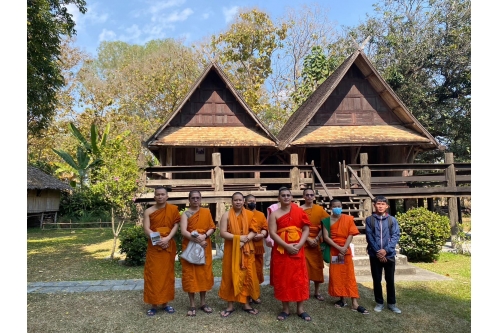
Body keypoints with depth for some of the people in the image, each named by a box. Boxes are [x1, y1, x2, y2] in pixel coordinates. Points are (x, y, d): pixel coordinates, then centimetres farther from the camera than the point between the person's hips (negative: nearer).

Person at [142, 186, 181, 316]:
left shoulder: (173, 209, 0)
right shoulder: (149, 211, -2)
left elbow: (176, 225, -5)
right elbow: (146, 229, -9)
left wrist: (167, 238, -19)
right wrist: (158, 239, -23)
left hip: (169, 246, 1)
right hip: (153, 247, -1)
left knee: (167, 274, 9)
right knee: (153, 275, 2)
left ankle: (165, 303, 20)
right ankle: (154, 304, 13)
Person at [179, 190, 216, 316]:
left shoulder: (207, 212, 6)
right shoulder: (186, 214, -2)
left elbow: (212, 228, 2)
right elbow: (183, 231, -13)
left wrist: (204, 236, -17)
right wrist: (197, 240, -22)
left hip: (205, 247, 2)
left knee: (204, 273, 8)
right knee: (190, 274, 2)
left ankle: (203, 303, 22)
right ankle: (192, 305, 14)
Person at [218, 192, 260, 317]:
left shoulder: (249, 214, 3)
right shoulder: (226, 215, -2)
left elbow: (254, 231, -2)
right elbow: (223, 233, -9)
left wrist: (244, 240, -18)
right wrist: (239, 238, -19)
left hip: (246, 249, 2)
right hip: (231, 250, -1)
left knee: (247, 275, 6)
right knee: (230, 276, 4)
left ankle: (246, 304, 19)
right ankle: (230, 305, 15)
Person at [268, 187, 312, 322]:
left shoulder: (299, 211, 4)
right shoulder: (274, 214, 1)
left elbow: (306, 229, 1)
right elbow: (272, 233, -8)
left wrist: (299, 245, -13)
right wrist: (287, 246, -17)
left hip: (297, 250, 1)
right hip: (281, 250, -1)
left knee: (300, 278, 4)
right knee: (282, 278, 5)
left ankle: (300, 309, 17)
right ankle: (285, 309, 18)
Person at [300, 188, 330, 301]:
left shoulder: (319, 209, 5)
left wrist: (317, 238, -8)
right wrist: (308, 239, -14)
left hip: (317, 242, 3)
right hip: (303, 242, -2)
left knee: (317, 267, 7)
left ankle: (317, 292, 19)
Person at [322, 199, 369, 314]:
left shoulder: (348, 219, -1)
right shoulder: (327, 221, -4)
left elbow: (351, 235, -4)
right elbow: (326, 237, -9)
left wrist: (344, 248, -14)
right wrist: (339, 248, -16)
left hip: (346, 250, 0)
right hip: (333, 250, 0)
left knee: (349, 275, 0)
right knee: (336, 275, 5)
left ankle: (354, 303, 1)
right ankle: (342, 299, 19)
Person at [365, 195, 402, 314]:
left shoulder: (392, 220, 0)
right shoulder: (369, 220, -3)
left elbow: (396, 236, -6)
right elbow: (369, 237, -5)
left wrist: (386, 250, -16)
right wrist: (378, 252, -12)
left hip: (389, 254, 1)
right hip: (375, 255, 0)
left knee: (390, 280, 10)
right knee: (377, 280, 9)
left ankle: (391, 303, 25)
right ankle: (379, 302, 23)